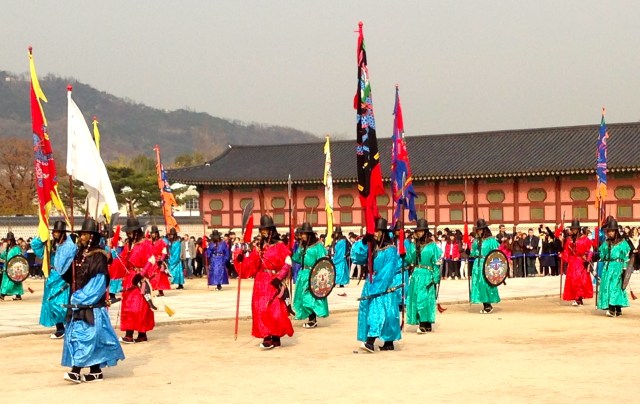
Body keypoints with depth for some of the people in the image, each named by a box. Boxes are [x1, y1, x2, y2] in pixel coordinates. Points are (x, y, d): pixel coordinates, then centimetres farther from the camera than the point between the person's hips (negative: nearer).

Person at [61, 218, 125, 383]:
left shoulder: (98, 256, -9)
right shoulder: (79, 255, 13)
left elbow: (98, 283, -15)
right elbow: (69, 277, 18)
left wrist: (80, 298, -16)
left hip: (92, 305, -8)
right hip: (78, 304, 8)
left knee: (88, 335, -8)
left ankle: (77, 370, -11)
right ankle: (95, 371, 11)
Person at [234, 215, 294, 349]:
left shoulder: (280, 246, -2)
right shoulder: (258, 248, 11)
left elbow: (288, 264, -9)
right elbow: (250, 265, 7)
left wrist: (279, 278, -17)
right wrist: (241, 258, -10)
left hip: (274, 282, -5)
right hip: (261, 282, 5)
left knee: (273, 308, -10)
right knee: (260, 308, 0)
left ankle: (273, 337, -8)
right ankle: (268, 336, 6)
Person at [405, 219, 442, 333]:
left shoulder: (432, 245, -2)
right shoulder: (413, 245, 10)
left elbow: (437, 263, -4)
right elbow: (409, 259, 6)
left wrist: (435, 279, -8)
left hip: (427, 276, -5)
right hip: (415, 275, 5)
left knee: (425, 299, -10)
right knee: (415, 299, 4)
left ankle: (425, 325, -8)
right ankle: (423, 324, 12)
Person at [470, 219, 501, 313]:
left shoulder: (491, 240, -5)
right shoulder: (476, 240, 12)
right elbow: (472, 253, 15)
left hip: (487, 264, -6)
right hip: (477, 264, 6)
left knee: (486, 284, -5)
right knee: (479, 284, 4)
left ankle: (488, 305, 4)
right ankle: (485, 305, 11)